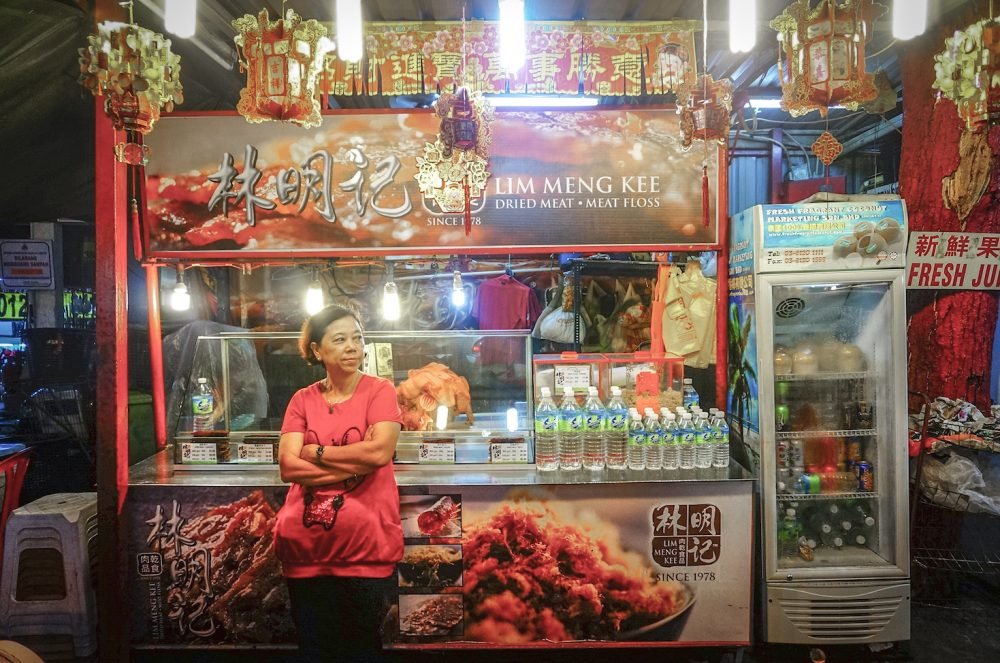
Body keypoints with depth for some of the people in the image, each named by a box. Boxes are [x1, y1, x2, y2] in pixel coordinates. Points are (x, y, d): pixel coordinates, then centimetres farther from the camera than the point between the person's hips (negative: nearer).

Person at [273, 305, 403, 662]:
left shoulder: (380, 391, -3)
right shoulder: (302, 400, 5)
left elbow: (380, 452, -18)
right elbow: (288, 467, -6)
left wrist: (314, 451, -8)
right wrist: (356, 461, -14)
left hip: (366, 548, -3)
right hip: (306, 549, 3)